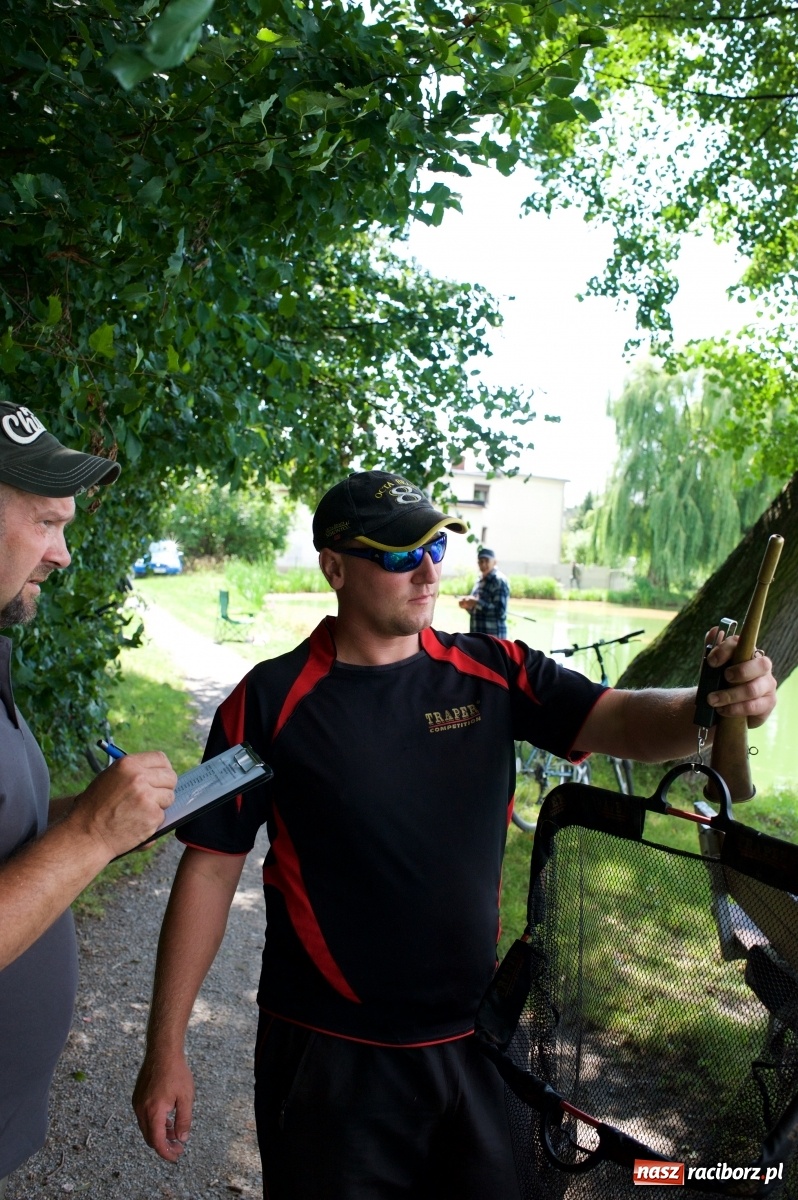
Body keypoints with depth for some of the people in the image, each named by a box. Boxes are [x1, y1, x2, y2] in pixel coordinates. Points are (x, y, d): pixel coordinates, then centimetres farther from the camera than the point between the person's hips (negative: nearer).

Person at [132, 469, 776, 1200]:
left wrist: (714, 704, -36)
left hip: (474, 1041, 3)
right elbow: (210, 871, -8)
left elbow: (624, 722, -14)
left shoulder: (494, 674, -3)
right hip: (330, 1058, -2)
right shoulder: (271, 701, -11)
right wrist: (167, 1048, -7)